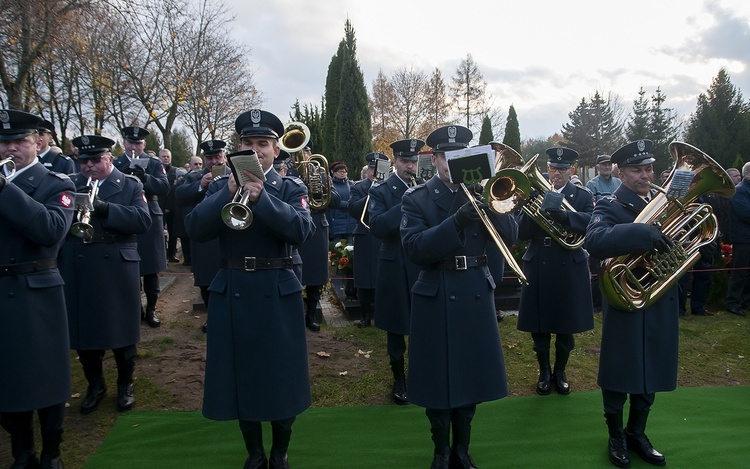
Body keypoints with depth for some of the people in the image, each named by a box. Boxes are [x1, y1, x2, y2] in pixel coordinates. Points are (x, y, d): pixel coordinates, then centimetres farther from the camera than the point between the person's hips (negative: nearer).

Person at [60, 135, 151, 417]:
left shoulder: (130, 186, 3)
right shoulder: (69, 185, 10)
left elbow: (143, 220, -12)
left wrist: (105, 208, -23)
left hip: (116, 273, -2)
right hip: (77, 274, 2)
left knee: (121, 331, 7)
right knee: (83, 331, 10)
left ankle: (125, 385, 26)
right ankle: (95, 385, 29)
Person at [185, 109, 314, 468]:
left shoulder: (291, 189, 2)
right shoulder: (220, 187, 7)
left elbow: (302, 230, -17)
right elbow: (195, 230, -8)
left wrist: (261, 197, -27)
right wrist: (229, 193, -20)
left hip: (277, 293, -2)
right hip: (232, 293, 2)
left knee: (281, 376, 7)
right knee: (241, 376, 11)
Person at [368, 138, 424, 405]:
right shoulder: (381, 191, -2)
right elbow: (377, 227, -17)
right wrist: (405, 204, -24)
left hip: (424, 266, 2)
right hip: (395, 269, -2)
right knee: (396, 326, 9)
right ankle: (399, 379, 25)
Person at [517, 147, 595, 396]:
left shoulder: (583, 195, 3)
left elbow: (590, 221, -19)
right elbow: (521, 233, -3)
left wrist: (559, 214, -33)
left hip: (569, 269, -1)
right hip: (538, 267, 1)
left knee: (566, 325, 10)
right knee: (538, 325, 7)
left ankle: (560, 372, 30)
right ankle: (544, 372, 28)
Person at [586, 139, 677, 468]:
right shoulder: (610, 206, -10)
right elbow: (594, 241, -31)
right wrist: (643, 233, -42)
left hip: (661, 305, 6)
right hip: (624, 307, -5)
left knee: (651, 372, 16)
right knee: (619, 375, 7)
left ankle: (637, 434, 35)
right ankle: (616, 437, 28)